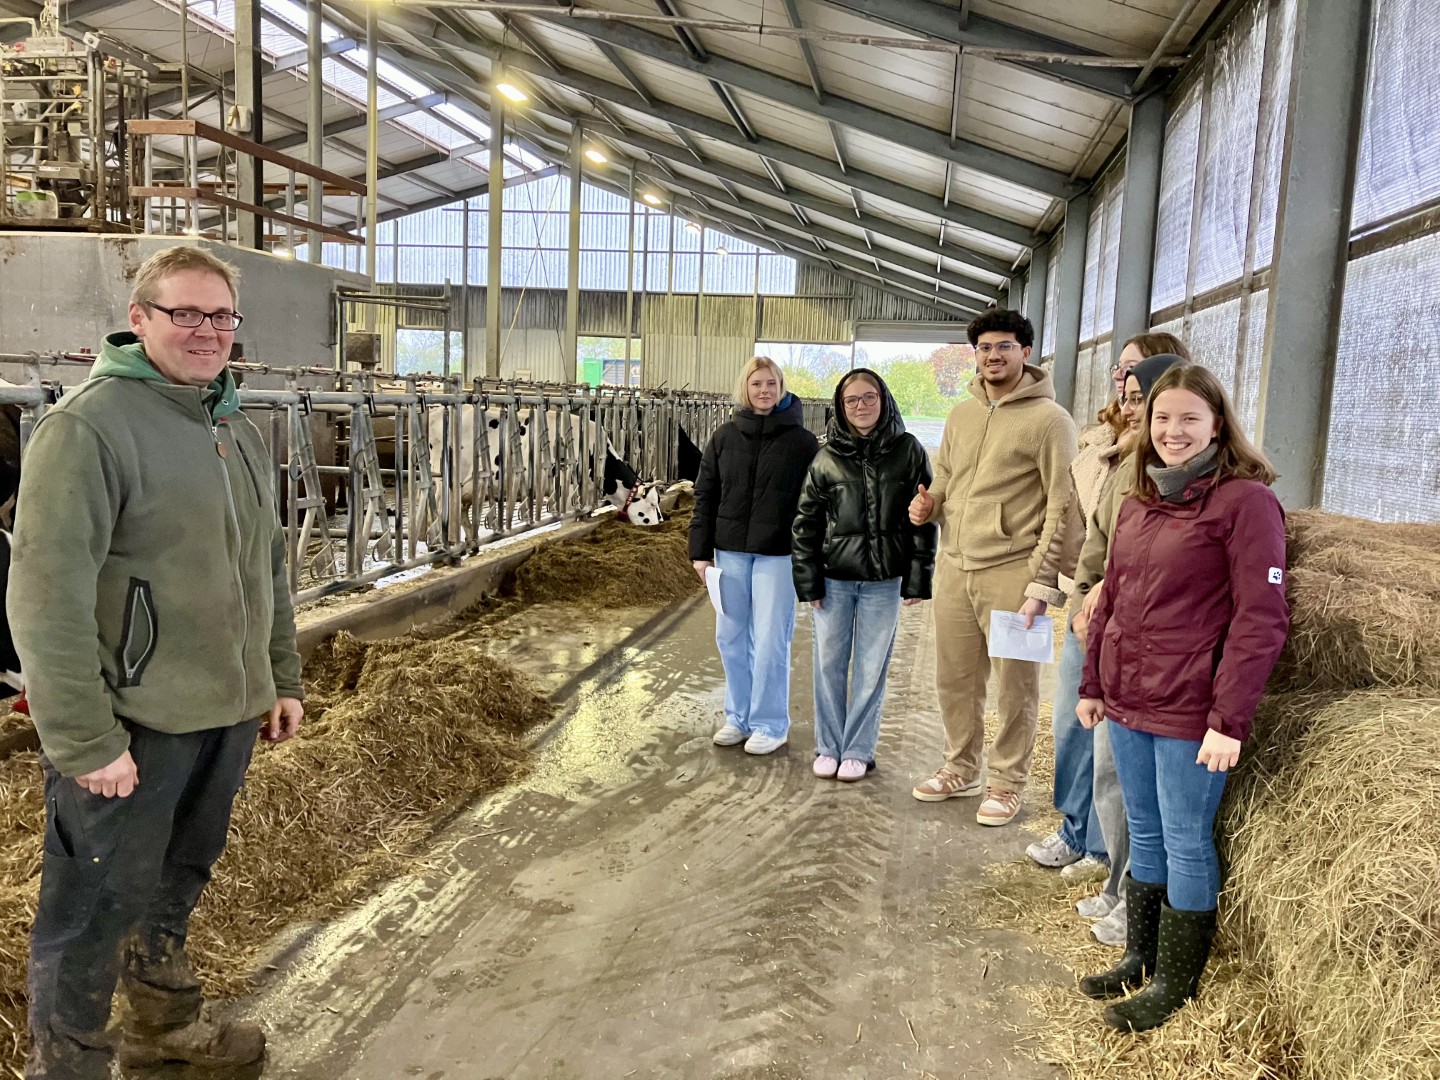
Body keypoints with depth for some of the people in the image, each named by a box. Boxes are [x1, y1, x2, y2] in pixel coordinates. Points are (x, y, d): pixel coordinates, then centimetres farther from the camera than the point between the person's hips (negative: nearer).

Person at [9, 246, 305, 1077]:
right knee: (98, 908, 8)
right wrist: (85, 741, -20)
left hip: (227, 719, 8)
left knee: (176, 886, 24)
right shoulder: (90, 426, -15)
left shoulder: (240, 431, 11)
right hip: (131, 729, -7)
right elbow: (49, 596, -20)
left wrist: (281, 680, 16)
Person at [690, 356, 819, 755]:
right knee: (731, 638, 10)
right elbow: (705, 495, 8)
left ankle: (770, 724, 14)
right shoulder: (725, 437, 5)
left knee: (769, 641, 0)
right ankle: (738, 716, 25)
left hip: (777, 554, -4)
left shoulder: (801, 441, -3)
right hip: (730, 551, 4)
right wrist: (701, 550, 3)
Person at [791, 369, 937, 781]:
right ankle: (829, 747, 22)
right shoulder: (827, 458, 1)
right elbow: (807, 522, 4)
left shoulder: (909, 451, 0)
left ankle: (858, 750, 20)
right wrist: (808, 581, -1)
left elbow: (924, 518, 1)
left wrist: (918, 579, -4)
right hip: (835, 580, 1)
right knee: (829, 665, 7)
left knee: (871, 669, 6)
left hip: (884, 581, -1)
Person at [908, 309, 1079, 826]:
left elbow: (1063, 508, -9)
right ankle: (961, 769, 32)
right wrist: (927, 504, 0)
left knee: (1015, 686, 5)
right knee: (954, 679, 14)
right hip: (953, 568, 6)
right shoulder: (960, 415, 12)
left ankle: (1006, 783, 21)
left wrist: (1043, 584, -14)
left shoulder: (1049, 420, -7)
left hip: (1011, 572, -6)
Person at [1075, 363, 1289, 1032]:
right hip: (1127, 703, 7)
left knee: (1186, 844, 6)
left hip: (1190, 714, -7)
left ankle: (1175, 986, 21)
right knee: (1145, 833, 18)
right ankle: (1139, 959, 32)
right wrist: (1093, 683, 14)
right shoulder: (1139, 502, 11)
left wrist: (1230, 718, -19)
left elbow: (1261, 619, -15)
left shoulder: (1245, 500, -11)